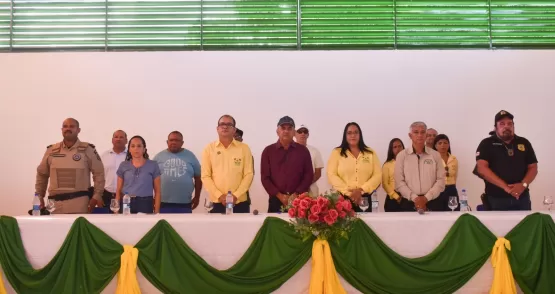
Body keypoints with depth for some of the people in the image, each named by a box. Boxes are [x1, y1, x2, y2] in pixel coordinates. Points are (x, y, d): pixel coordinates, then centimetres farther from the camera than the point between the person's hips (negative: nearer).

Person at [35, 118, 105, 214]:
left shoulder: (87, 149, 3)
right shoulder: (51, 150, 10)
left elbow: (99, 173, 2)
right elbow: (42, 174, 19)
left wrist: (97, 195, -5)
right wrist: (39, 196, 16)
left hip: (79, 202, -3)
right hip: (55, 202, 3)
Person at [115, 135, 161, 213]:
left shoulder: (153, 165, 2)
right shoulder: (123, 166, 9)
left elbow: (157, 191, 2)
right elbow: (118, 191, 11)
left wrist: (157, 212, -6)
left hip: (145, 204, -2)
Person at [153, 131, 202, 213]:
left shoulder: (190, 156, 8)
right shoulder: (159, 157, 6)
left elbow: (198, 177, 11)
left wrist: (197, 197, 9)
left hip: (184, 204, 0)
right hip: (163, 203, 0)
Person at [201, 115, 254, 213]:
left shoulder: (244, 148, 4)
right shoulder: (209, 149, 5)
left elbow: (249, 174, 0)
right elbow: (205, 176, 1)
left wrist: (236, 195, -11)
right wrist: (219, 195, -10)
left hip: (240, 203, 0)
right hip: (217, 203, 0)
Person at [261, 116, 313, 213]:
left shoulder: (303, 150, 8)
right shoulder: (268, 151, 6)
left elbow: (309, 175, 4)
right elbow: (265, 177, 2)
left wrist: (296, 194, -8)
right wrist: (279, 195, -9)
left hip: (298, 200, 0)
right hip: (276, 200, 0)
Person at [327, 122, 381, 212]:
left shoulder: (370, 153, 11)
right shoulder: (336, 153, 6)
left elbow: (377, 175, 2)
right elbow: (332, 175, -3)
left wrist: (361, 190, -11)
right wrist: (348, 192, -13)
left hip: (364, 199, 1)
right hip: (343, 198, -1)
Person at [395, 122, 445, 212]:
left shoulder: (435, 155, 7)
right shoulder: (402, 155, 4)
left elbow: (441, 180, 1)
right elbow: (399, 182, -1)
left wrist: (426, 197, -11)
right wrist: (414, 198, -13)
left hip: (432, 203, 1)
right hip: (409, 203, -1)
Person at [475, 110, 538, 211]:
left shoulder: (524, 143, 11)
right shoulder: (487, 144, -1)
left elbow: (533, 168, 10)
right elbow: (482, 168, -12)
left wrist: (523, 185, -11)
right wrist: (505, 187, -19)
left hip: (522, 198, 3)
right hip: (496, 199, -3)